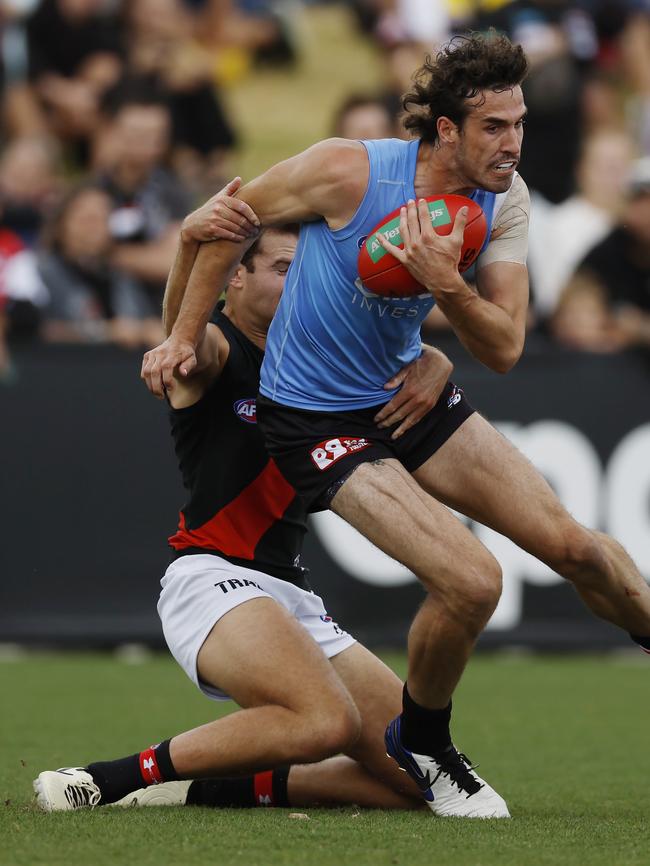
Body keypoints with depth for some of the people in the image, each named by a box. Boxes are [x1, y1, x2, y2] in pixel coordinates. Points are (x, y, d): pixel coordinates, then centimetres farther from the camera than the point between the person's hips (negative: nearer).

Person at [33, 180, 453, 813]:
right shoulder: (217, 350, -3)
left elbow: (423, 359, 15)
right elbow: (182, 330, -27)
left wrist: (427, 370, -12)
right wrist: (190, 245, -49)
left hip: (291, 597, 8)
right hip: (212, 578, -8)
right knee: (325, 721, -34)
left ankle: (211, 788, 7)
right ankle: (115, 777, -23)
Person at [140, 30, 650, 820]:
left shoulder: (505, 200, -9)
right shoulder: (348, 172, -25)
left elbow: (503, 350, -12)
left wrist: (445, 283, -32)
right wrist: (183, 337, 0)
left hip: (407, 397, 6)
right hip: (316, 420, -6)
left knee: (573, 545, 1)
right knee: (472, 581, -19)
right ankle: (420, 747, 7)